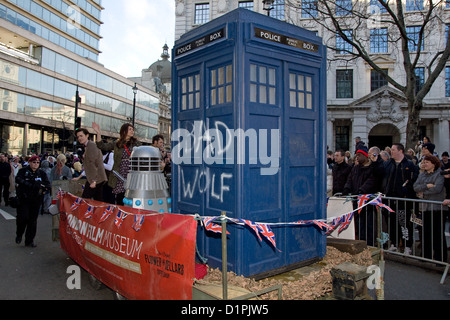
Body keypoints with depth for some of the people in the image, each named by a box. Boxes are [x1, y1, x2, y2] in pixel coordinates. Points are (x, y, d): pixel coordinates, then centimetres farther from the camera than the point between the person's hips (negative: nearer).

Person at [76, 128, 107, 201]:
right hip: (99, 179, 10)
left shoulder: (91, 145, -11)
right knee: (98, 201, 9)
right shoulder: (87, 146, 21)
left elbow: (93, 164, -18)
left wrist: (93, 181, -21)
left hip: (94, 179, -10)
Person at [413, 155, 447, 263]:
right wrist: (427, 186, -13)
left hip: (437, 207, -6)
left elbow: (437, 188, -16)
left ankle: (440, 258, 8)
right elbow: (415, 187, 3)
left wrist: (423, 193, -6)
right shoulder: (422, 174, 15)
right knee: (426, 233, 9)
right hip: (425, 207, 6)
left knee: (438, 233, -2)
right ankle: (427, 256, 19)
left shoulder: (439, 174, -4)